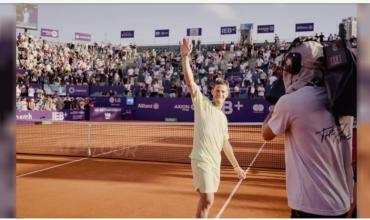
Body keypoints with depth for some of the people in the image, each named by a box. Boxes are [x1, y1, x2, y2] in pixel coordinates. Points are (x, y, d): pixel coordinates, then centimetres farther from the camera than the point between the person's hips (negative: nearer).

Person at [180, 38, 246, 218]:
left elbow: (225, 144, 21)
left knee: (206, 199, 13)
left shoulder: (223, 117, 17)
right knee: (207, 200, -9)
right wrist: (185, 57, -23)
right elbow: (190, 82, -14)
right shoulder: (202, 103, -1)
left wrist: (236, 166, 21)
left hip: (215, 162, 7)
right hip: (202, 159, -7)